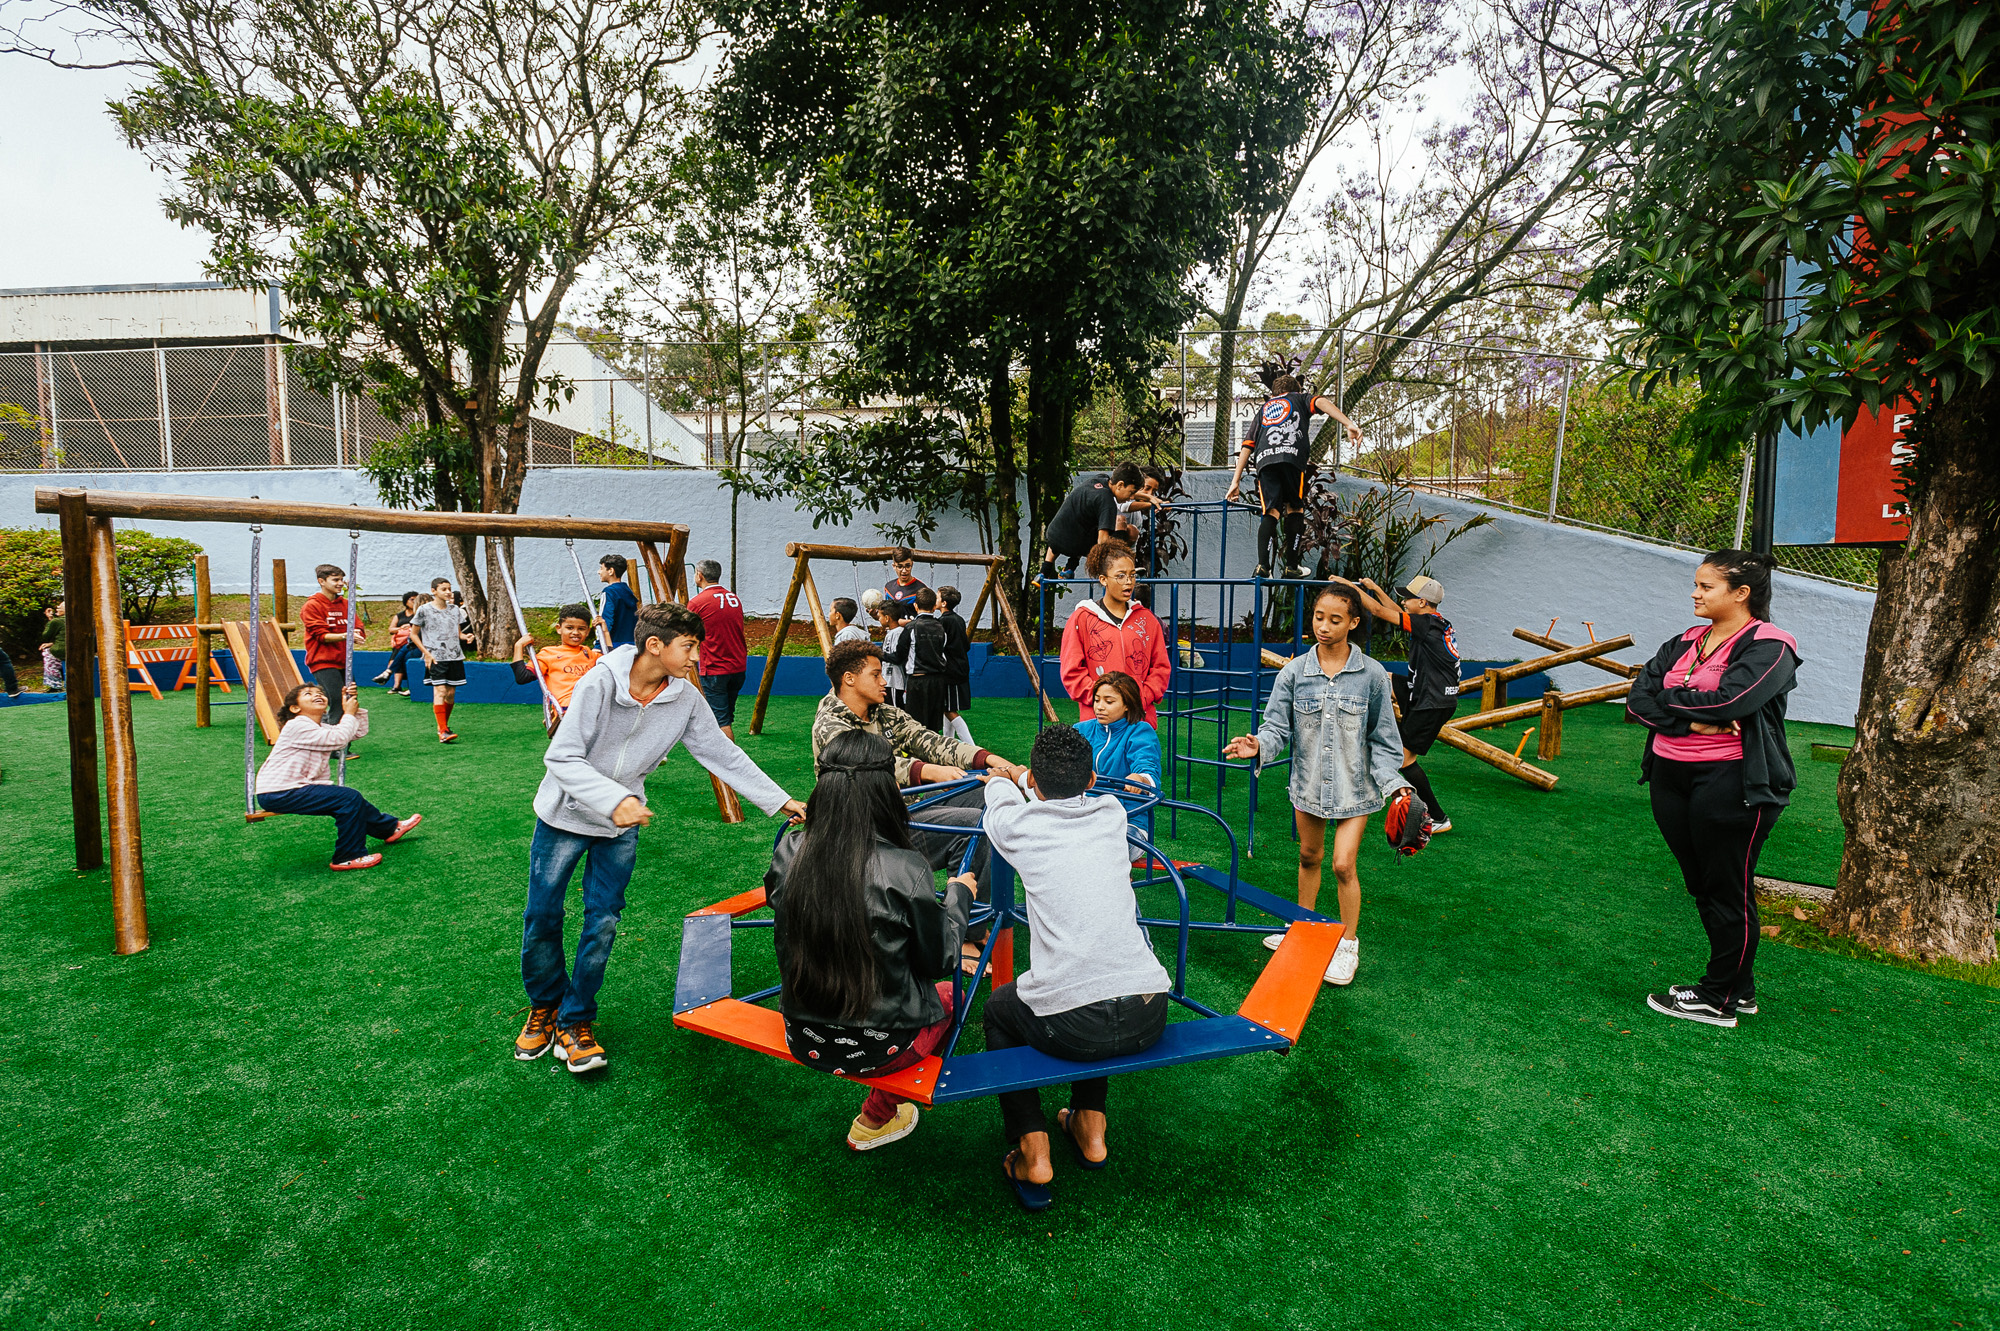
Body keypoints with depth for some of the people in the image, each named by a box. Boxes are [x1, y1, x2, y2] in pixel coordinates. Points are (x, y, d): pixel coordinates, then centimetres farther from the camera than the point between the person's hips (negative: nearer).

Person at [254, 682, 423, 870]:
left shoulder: (321, 728, 14)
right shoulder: (297, 726, -15)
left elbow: (359, 731, 14)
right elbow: (338, 738, -23)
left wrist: (354, 706, 2)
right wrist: (348, 713, -9)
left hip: (297, 788, 10)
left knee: (351, 799, 17)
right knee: (350, 798, -17)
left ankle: (390, 827, 38)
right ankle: (349, 857, -9)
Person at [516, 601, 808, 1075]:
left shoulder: (685, 699, -13)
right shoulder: (599, 684, -26)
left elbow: (724, 755, -6)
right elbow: (562, 757, -26)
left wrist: (780, 800, -9)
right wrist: (614, 799, -40)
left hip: (623, 825, 3)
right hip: (566, 814, -3)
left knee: (603, 923, 3)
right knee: (542, 919, 7)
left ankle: (575, 1021, 21)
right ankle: (543, 1006, 33)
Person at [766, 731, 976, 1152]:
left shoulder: (790, 850, -14)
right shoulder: (905, 869, -25)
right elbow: (940, 961, -11)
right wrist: (958, 895, 6)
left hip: (803, 1039, 5)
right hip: (880, 1047, -5)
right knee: (949, 995, 27)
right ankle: (875, 1119, 29)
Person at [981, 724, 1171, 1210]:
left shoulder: (1020, 824, 0)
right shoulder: (1111, 814, 8)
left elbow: (1001, 795, 25)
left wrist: (1002, 779, 49)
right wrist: (1032, 781, 52)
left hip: (1071, 1027, -4)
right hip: (1148, 1017, 4)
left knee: (998, 1007, 28)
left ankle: (1032, 1153, 20)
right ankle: (1090, 1129, 39)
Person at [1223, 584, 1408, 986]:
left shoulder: (1372, 674, -9)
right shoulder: (1294, 672, -6)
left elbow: (1382, 739, -3)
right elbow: (1278, 727, -7)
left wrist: (1394, 784, -12)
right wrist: (1259, 746, -28)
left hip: (1354, 785, -2)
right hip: (1309, 783, 3)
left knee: (1343, 864, -5)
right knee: (1309, 856, 18)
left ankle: (1348, 945, 15)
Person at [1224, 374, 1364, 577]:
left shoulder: (1263, 409, 36)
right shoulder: (1299, 398, 29)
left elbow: (1247, 446, 26)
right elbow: (1321, 403, 5)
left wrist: (1235, 481, 24)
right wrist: (1349, 424, -7)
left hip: (1264, 460, 2)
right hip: (1291, 456, -2)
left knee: (1271, 512, 1)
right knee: (1294, 508, 13)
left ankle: (1263, 565, -21)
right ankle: (1291, 566, 6)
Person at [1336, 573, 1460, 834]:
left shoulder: (1428, 624, -18)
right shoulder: (1436, 622, 8)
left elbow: (1380, 611, -18)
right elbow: (1398, 612, 24)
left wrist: (1350, 585, -11)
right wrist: (1374, 587, 24)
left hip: (1434, 703, -9)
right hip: (1427, 696, 9)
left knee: (1405, 758, -3)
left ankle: (1439, 818, 4)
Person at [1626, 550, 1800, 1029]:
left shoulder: (1768, 646, -7)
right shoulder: (1684, 642, 13)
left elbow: (1726, 701, -24)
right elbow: (1637, 699, 2)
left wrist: (1665, 698, -8)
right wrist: (1693, 721, -13)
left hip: (1732, 781, -7)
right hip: (1671, 775, 7)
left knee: (1727, 890, 2)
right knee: (1701, 886, 15)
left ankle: (1719, 999, 14)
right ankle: (1741, 988, 30)